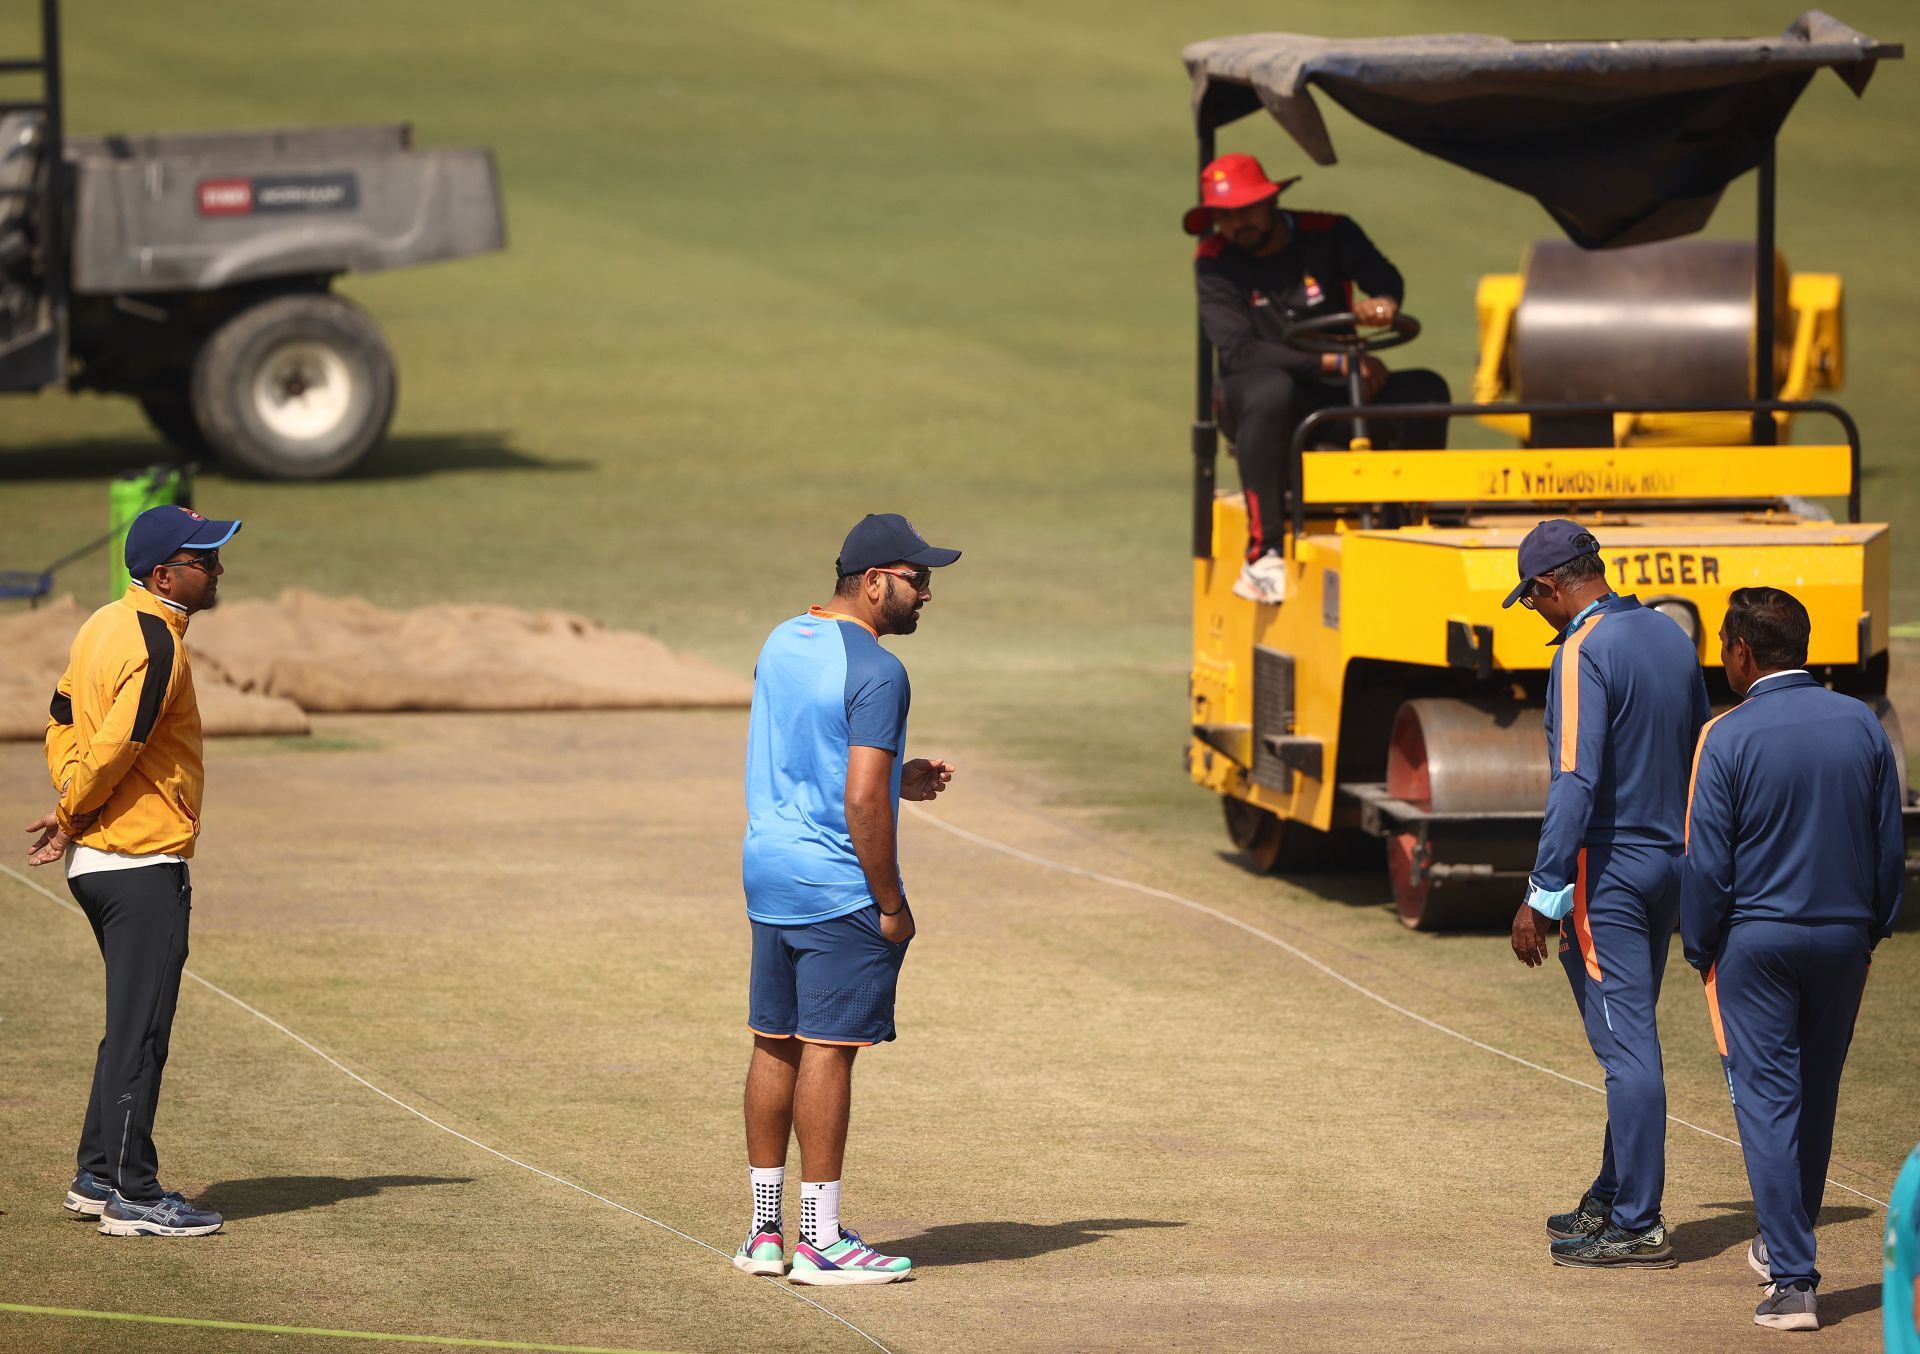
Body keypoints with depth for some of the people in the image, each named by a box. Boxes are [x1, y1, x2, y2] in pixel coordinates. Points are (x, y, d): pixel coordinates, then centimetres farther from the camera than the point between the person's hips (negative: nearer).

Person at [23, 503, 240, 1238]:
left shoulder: (103, 626, 11)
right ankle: (132, 1197, -2)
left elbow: (63, 727, 15)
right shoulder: (157, 647, -18)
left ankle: (98, 1177, 22)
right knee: (140, 1032, -5)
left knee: (132, 1027, 18)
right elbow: (114, 749, -21)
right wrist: (72, 815, -4)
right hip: (143, 863, -10)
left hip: (95, 862, 10)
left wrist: (71, 810, 5)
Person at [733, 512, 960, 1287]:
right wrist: (891, 904, -14)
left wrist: (895, 782, 21)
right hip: (838, 889, -9)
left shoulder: (782, 644, 11)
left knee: (775, 1045, 13)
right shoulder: (873, 673, -17)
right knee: (827, 1049, -4)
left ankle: (765, 1232, 19)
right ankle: (821, 1244, -1)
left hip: (767, 875, 9)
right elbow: (862, 802, -22)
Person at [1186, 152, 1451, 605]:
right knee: (1272, 390, -39)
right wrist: (1338, 362, -25)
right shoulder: (1214, 262, -5)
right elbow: (1239, 351, -18)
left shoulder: (1328, 235, 0)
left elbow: (1384, 277, -17)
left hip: (1333, 401, 3)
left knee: (1425, 391, -21)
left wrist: (1383, 302, -44)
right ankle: (1263, 554, -40)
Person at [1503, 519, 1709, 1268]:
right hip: (1670, 863, 8)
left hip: (1607, 869, -8)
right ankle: (1611, 1200, 29)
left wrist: (1542, 895, -19)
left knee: (1625, 1045, -7)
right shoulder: (1671, 637, 9)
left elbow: (1576, 781, -22)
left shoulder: (1584, 652, -17)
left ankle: (1636, 1226, -6)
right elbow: (1699, 762, 17)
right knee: (1631, 1041, 18)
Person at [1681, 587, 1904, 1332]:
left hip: (1757, 936, -4)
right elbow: (1891, 844, 5)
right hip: (1843, 935, 4)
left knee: (1767, 1100, -1)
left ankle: (1791, 1279, -8)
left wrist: (1700, 949, 3)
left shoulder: (1728, 738, -13)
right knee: (1818, 1094, 18)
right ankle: (1789, 1244, 33)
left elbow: (1707, 860, -10)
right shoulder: (1861, 726, -1)